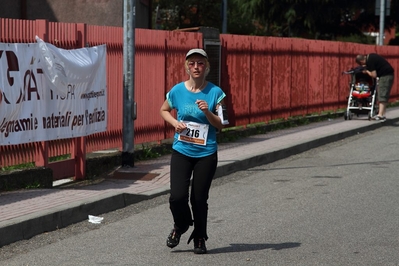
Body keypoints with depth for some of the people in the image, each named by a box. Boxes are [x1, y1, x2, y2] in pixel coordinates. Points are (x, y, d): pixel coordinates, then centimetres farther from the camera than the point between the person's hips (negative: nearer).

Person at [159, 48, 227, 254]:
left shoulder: (215, 92, -5)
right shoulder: (177, 91, -2)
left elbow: (220, 125, -3)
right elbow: (164, 110, 16)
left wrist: (207, 112, -21)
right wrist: (175, 122, -3)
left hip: (206, 154, -1)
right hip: (181, 152, 1)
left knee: (199, 198, 3)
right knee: (177, 196, -9)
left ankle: (199, 238, 25)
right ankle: (180, 225, 23)